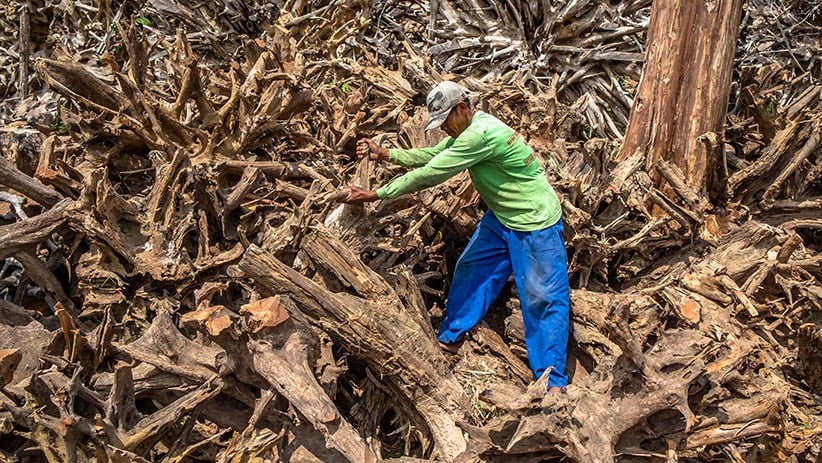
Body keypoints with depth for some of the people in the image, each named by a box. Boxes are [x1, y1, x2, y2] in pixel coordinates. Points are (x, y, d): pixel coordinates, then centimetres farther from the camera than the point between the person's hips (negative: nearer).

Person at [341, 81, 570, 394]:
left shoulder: (481, 134, -29)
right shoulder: (469, 129, 1)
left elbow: (428, 175, -27)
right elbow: (430, 155, 10)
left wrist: (375, 195, -21)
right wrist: (385, 154, -4)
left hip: (535, 225, -10)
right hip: (501, 218, 10)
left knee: (544, 298, -3)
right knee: (469, 271, 14)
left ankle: (552, 381, 5)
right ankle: (449, 340, 29)